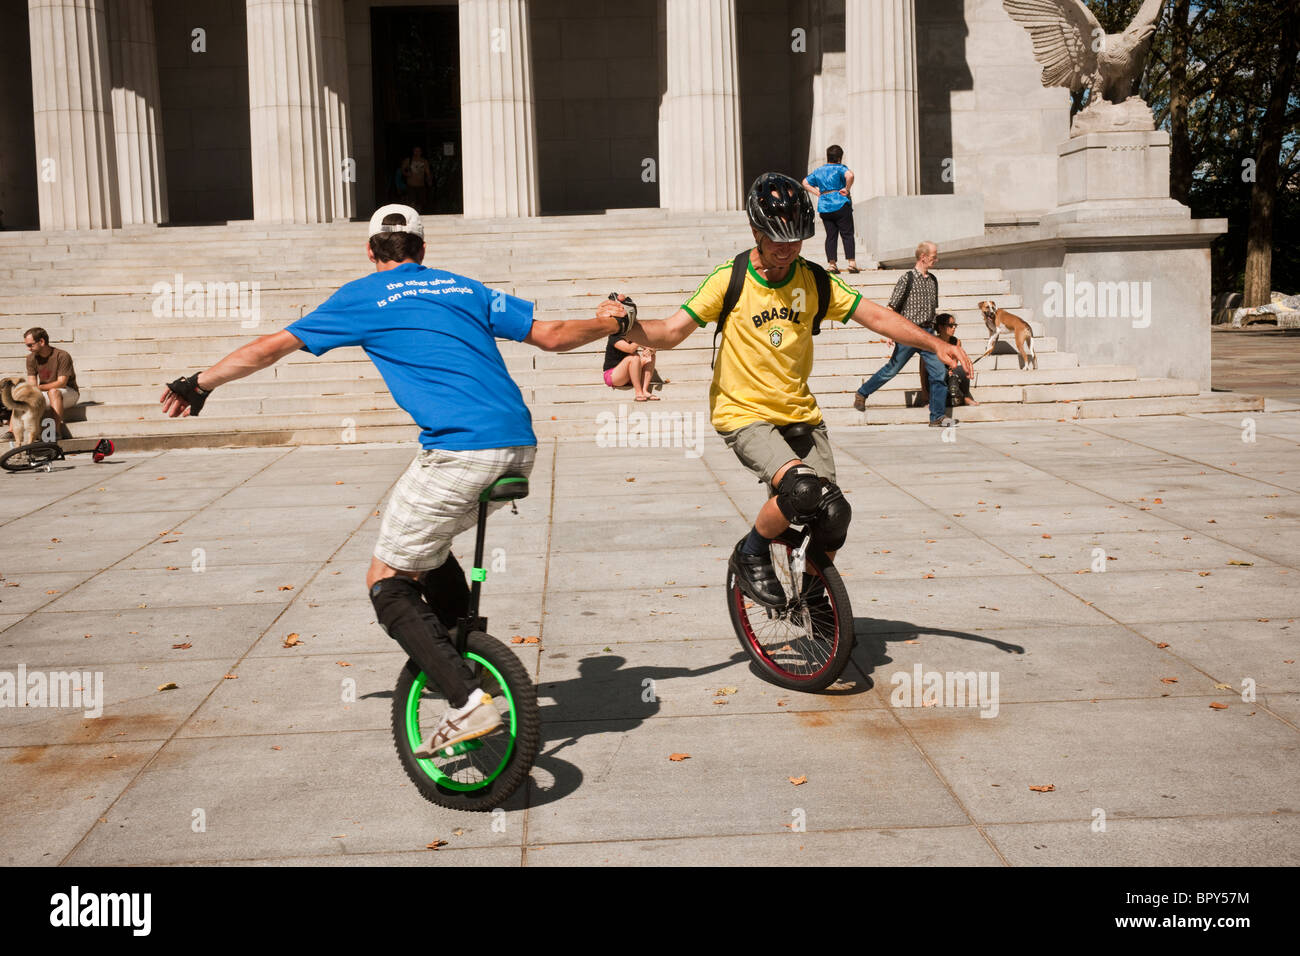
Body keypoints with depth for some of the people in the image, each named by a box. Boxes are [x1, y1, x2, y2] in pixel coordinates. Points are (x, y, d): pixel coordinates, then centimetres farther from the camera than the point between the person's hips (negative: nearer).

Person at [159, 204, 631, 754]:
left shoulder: (363, 297, 10)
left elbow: (273, 346, 15)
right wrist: (611, 323, 41)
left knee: (387, 583, 6)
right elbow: (551, 336, 22)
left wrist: (200, 385, 29)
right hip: (520, 447, 7)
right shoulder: (465, 288, 22)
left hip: (460, 451, -7)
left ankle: (468, 704, -8)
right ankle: (468, 659, 30)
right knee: (425, 543, 30)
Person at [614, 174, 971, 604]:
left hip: (801, 415, 5)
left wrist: (935, 344, -8)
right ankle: (750, 555, 0)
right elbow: (671, 332, -11)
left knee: (832, 515, -7)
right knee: (801, 488, -29)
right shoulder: (730, 279, -8)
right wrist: (625, 327, -30)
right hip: (744, 414, -4)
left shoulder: (814, 280, 2)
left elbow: (876, 316, 1)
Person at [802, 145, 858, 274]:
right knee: (847, 234, 0)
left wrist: (818, 193, 15)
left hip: (824, 207, 5)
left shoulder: (818, 171, 15)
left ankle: (831, 263, 1)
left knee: (830, 236, 7)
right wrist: (847, 189, -11)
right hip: (840, 205, -5)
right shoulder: (840, 168, -5)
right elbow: (850, 175, -25)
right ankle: (851, 262, -4)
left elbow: (805, 182, 22)